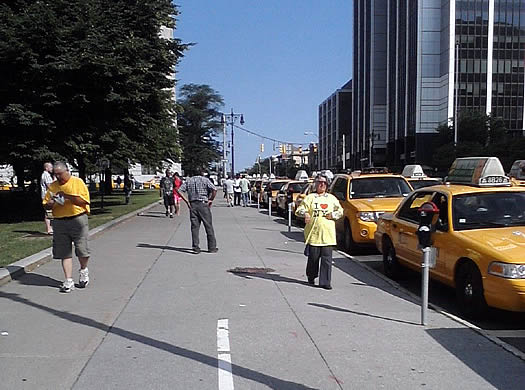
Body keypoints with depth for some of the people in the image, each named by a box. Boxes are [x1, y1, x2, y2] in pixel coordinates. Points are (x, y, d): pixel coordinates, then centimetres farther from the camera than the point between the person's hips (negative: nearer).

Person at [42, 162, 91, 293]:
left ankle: (84, 270, 28)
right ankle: (69, 281, 6)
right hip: (59, 222, 4)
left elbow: (84, 201, -11)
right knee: (64, 252, 1)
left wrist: (67, 196, -16)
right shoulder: (52, 186, 13)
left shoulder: (78, 182, -1)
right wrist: (51, 202, -7)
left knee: (81, 250, -1)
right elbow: (46, 205, 16)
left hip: (77, 219, -3)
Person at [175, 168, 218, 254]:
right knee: (209, 227, 5)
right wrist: (211, 200, -3)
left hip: (192, 205, 3)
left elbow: (179, 190, 3)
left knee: (194, 227, 6)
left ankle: (196, 248, 4)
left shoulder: (189, 180, 12)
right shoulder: (205, 180, 1)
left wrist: (186, 201, 3)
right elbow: (214, 190, -14)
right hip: (203, 204, -3)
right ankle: (212, 248, 9)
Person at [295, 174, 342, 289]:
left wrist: (333, 215, 0)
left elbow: (340, 211, 19)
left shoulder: (332, 198, 15)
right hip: (313, 233, -2)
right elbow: (300, 209, -1)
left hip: (328, 234, 2)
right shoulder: (310, 197, 7)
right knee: (313, 257, 5)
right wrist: (305, 214, -23)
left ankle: (325, 282, 0)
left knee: (327, 258, -4)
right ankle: (311, 277, 28)